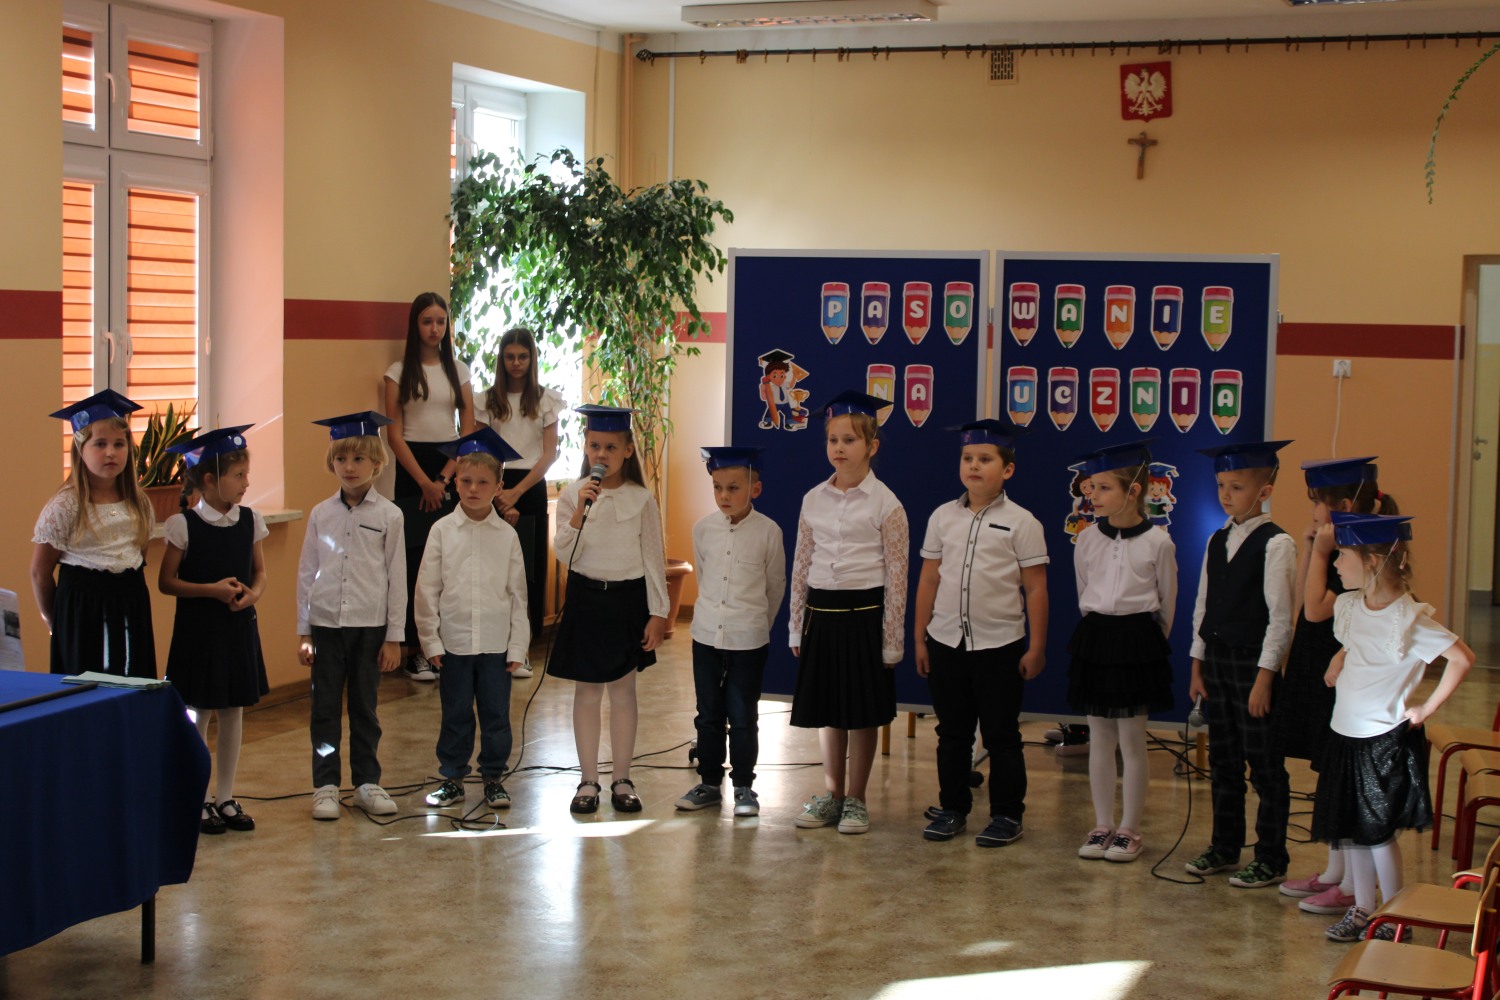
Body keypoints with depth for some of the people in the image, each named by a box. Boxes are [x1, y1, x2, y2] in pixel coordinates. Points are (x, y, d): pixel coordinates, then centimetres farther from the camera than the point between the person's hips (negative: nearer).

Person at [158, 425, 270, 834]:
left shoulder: (250, 521, 2)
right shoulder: (184, 525, -10)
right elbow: (166, 581, -7)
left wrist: (253, 594, -11)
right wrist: (212, 590, -19)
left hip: (239, 629, 4)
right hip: (198, 630, -4)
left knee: (234, 714, 10)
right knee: (198, 714, 3)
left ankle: (226, 798, 21)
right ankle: (198, 800, 15)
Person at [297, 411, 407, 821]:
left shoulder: (388, 516, -2)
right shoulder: (321, 514, 3)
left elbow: (397, 579, 0)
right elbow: (306, 573, 8)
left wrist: (394, 637, -2)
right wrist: (303, 632, 5)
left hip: (369, 626, -1)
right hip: (326, 625, 1)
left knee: (364, 708, 8)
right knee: (325, 708, 6)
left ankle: (367, 782, 20)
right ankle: (325, 785, 15)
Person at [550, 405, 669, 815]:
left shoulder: (642, 500, -3)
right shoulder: (572, 495, -2)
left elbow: (653, 559, 0)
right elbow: (565, 554, -9)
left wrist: (658, 612, -3)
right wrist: (580, 512, -22)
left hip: (628, 598, 0)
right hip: (586, 597, 1)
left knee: (623, 690, 6)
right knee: (587, 691, 6)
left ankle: (622, 780, 15)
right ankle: (588, 780, 14)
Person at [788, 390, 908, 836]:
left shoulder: (884, 504, -7)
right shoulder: (813, 500, 6)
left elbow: (896, 574, -6)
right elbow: (801, 566, 12)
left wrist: (892, 640, -8)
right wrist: (797, 627, 11)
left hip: (864, 613, -4)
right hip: (821, 613, 4)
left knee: (862, 711, 4)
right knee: (827, 710, 12)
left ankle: (855, 800, 16)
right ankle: (831, 794, 24)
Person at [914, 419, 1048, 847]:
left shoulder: (1020, 522, -4)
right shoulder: (943, 518, 5)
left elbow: (1035, 588, -4)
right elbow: (929, 580, 8)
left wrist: (1036, 648, -6)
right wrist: (920, 638, 7)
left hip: (999, 645, -3)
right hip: (946, 642, 3)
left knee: (1001, 736, 5)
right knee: (952, 733, 12)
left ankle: (1007, 815, 16)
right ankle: (952, 809, 24)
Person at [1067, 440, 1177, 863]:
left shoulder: (1157, 542, -9)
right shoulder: (1087, 539, 1)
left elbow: (1167, 601, 2)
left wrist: (1149, 639, 9)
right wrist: (1097, 631, 12)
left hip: (1138, 640, -4)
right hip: (1095, 638, 4)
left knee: (1131, 740, 2)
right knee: (1099, 740, 9)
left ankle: (1129, 830, 12)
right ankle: (1102, 826, 18)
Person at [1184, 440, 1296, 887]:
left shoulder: (1275, 544, -11)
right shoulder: (1217, 541, 10)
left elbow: (1281, 616, -14)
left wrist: (1264, 676, -16)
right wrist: (1198, 666, 9)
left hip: (1254, 662, -7)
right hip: (1216, 657, 7)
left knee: (1265, 766, 1)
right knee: (1222, 761, 15)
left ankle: (1271, 860, 9)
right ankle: (1225, 848, 27)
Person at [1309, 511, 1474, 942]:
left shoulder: (1409, 617, -19)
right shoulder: (1348, 605, 3)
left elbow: (1462, 658, -22)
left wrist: (1426, 708, -16)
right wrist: (1339, 662, 7)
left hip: (1386, 739, -7)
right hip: (1346, 733, 7)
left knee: (1378, 831, 0)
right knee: (1349, 830, 13)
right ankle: (1362, 909, 27)